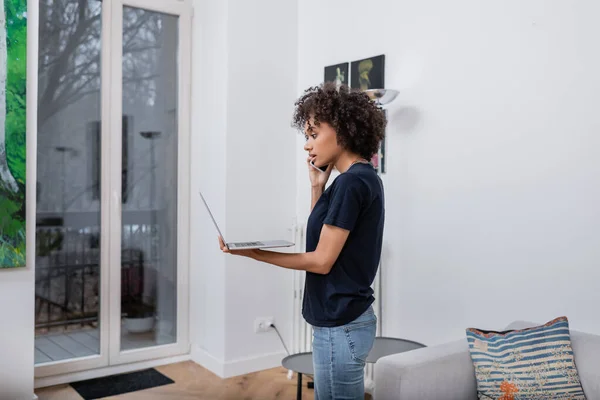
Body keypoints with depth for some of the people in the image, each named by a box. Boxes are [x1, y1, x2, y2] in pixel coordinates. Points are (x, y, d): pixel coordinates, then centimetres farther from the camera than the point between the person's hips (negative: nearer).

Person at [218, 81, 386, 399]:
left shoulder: (351, 182, -19)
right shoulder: (361, 180, 10)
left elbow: (322, 260, -19)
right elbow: (321, 238, 14)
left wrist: (251, 252, -15)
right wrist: (317, 186, 6)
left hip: (340, 327, -10)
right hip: (346, 320, 10)